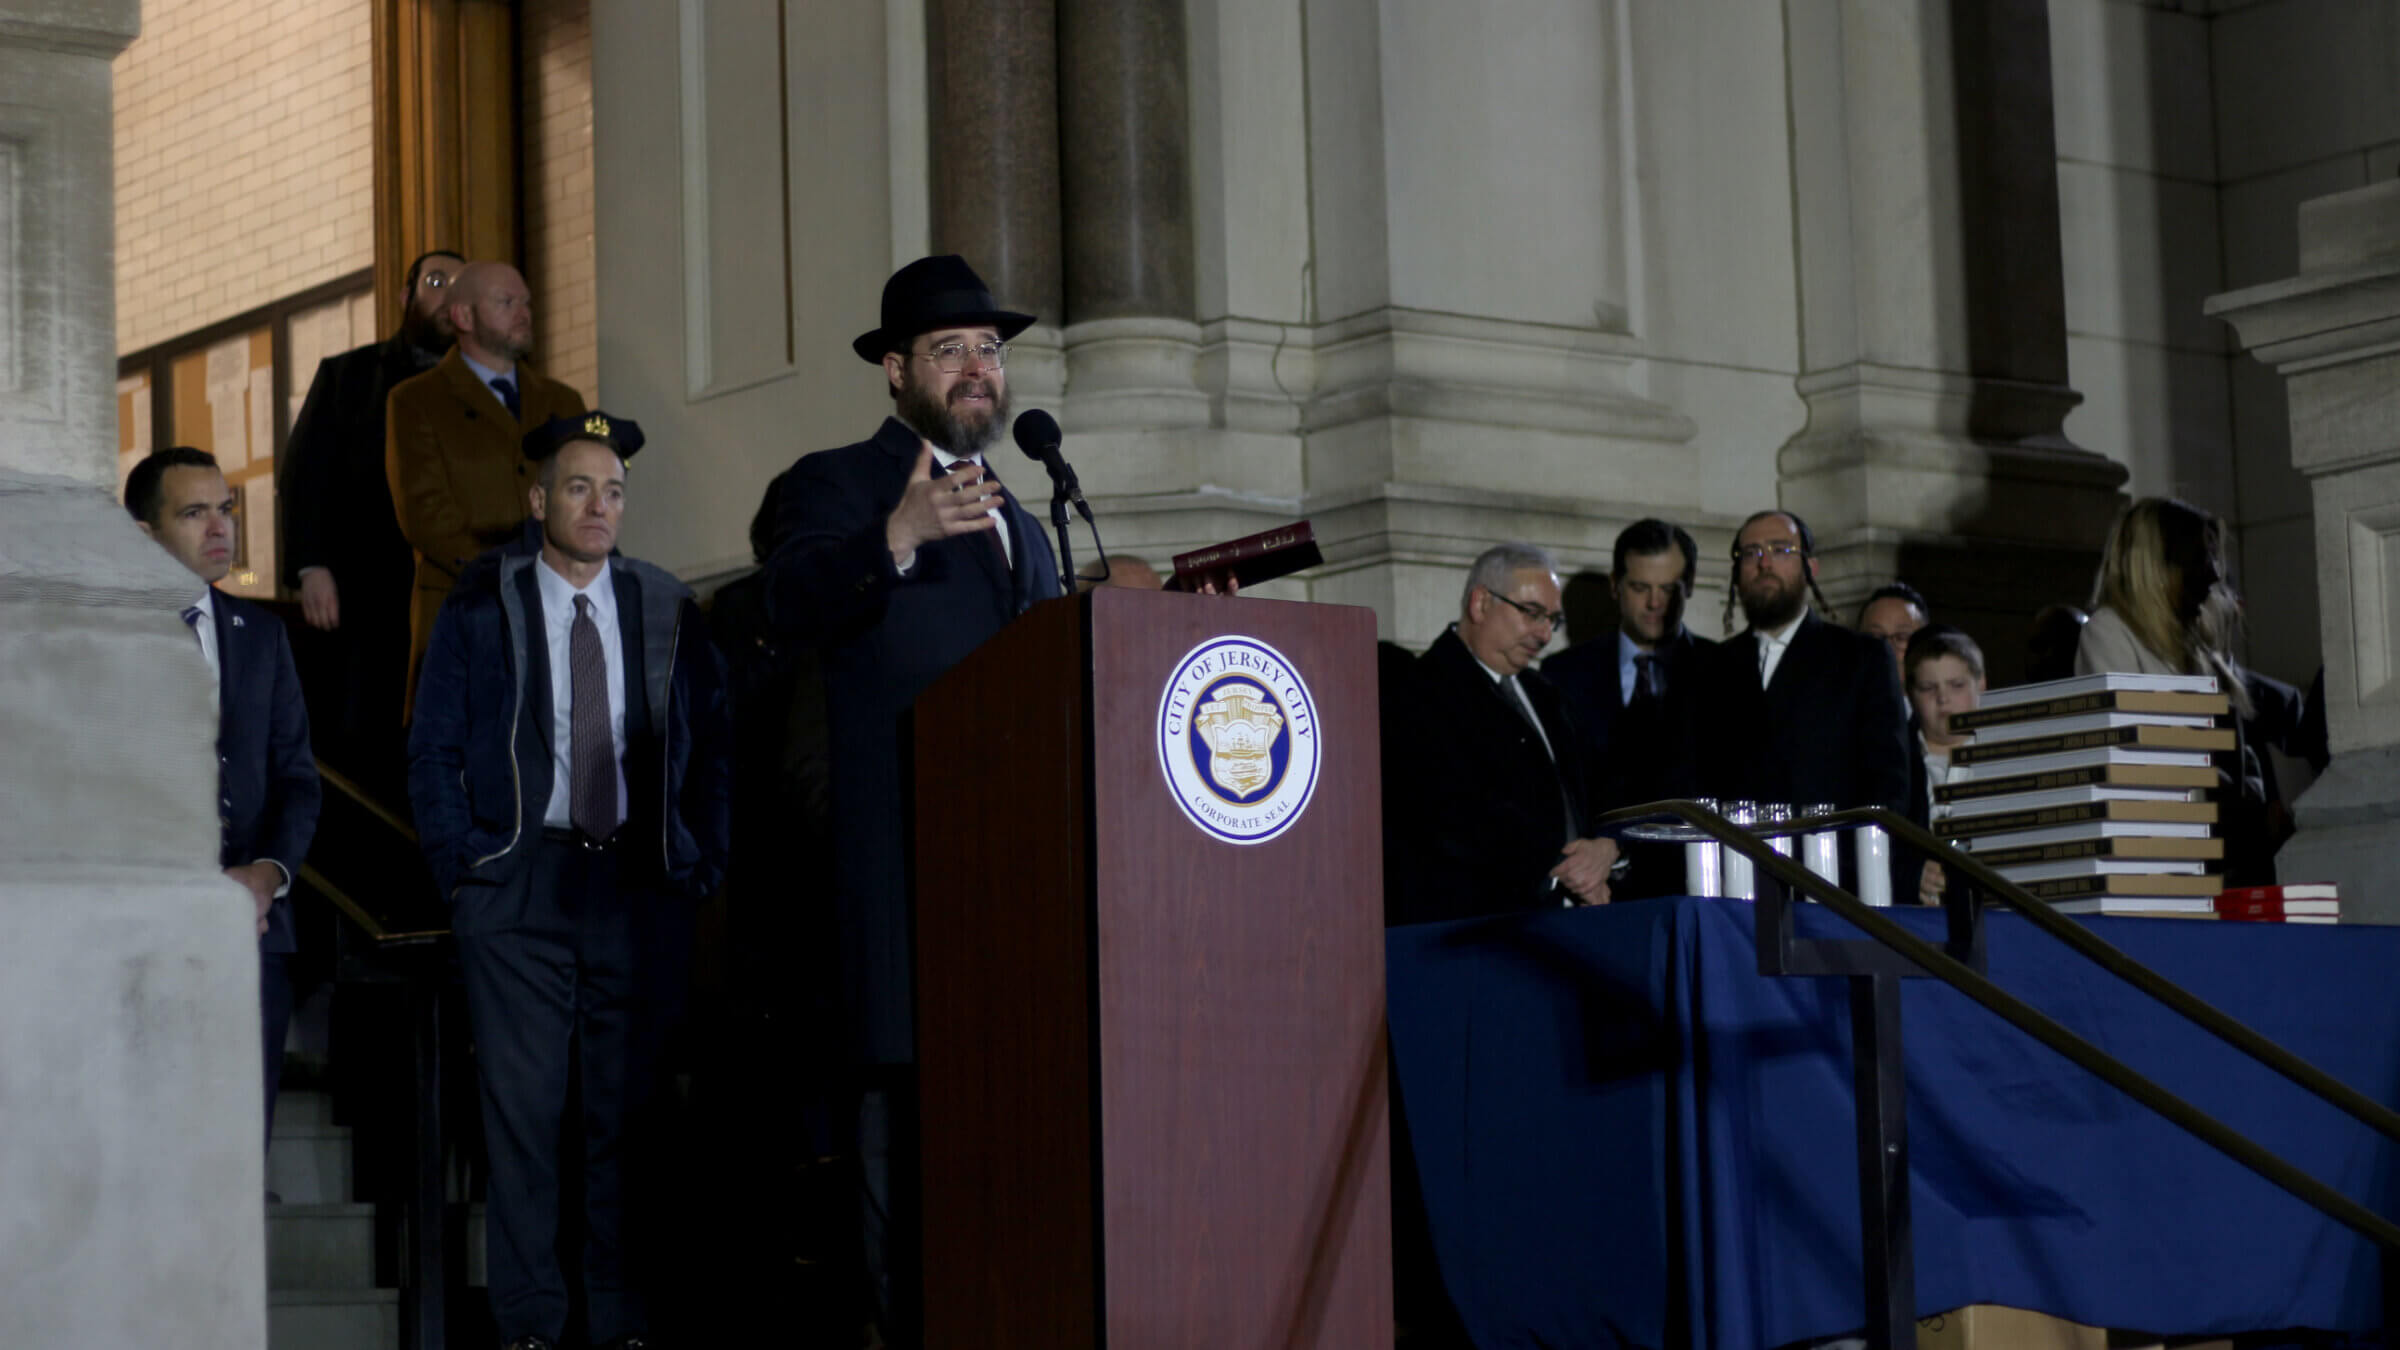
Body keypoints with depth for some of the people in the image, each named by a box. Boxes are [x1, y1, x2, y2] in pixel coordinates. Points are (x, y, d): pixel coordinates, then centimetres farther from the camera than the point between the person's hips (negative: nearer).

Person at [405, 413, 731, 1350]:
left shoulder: (666, 612, 10)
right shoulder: (479, 611, 4)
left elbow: (712, 747, 13)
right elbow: (433, 751, 5)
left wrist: (701, 865, 3)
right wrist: (464, 866, -4)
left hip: (641, 885, 2)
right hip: (520, 885, -2)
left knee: (628, 1107, 2)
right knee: (522, 1107, -4)